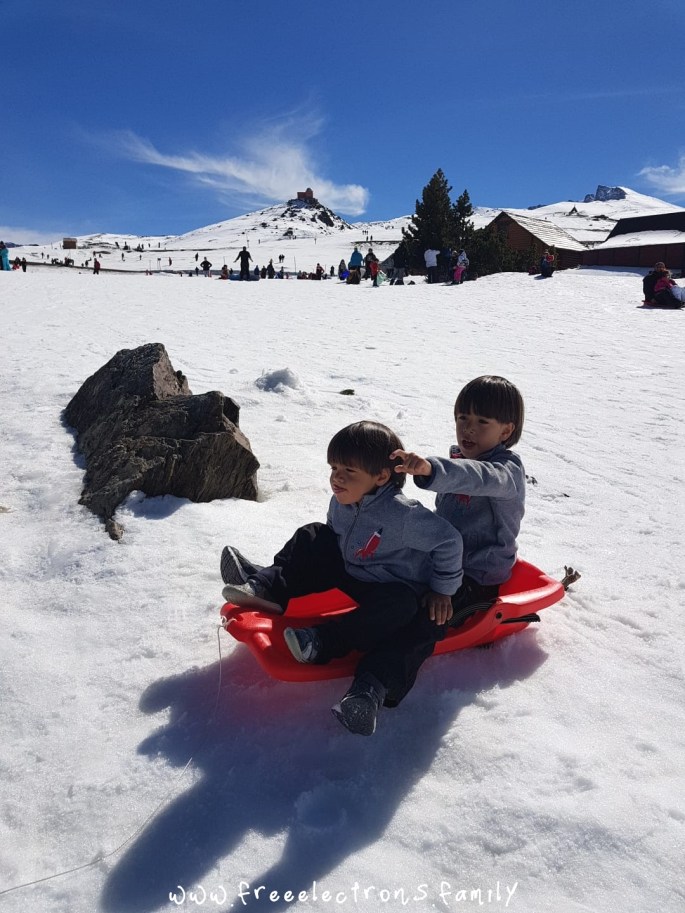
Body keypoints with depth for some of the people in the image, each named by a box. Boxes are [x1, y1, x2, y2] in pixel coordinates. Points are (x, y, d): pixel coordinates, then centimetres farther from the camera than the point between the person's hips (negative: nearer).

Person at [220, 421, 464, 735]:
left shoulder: (402, 515, -29)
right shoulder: (341, 502, -6)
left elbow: (448, 540, -22)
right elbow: (335, 536, 15)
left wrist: (442, 590, -14)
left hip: (396, 588, -7)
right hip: (351, 576, 7)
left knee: (398, 605, -40)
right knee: (313, 538, 0)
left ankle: (323, 641, -41)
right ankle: (266, 586, -10)